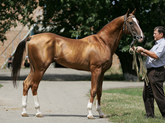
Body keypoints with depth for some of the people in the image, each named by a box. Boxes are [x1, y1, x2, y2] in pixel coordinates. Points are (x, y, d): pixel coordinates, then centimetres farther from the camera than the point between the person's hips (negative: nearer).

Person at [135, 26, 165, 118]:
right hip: (150, 71, 11)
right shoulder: (157, 43, 21)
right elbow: (150, 55, 30)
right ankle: (150, 115, 15)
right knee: (147, 94, 11)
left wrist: (144, 50, -20)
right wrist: (141, 52, 19)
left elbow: (156, 56, -24)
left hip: (157, 72, -11)